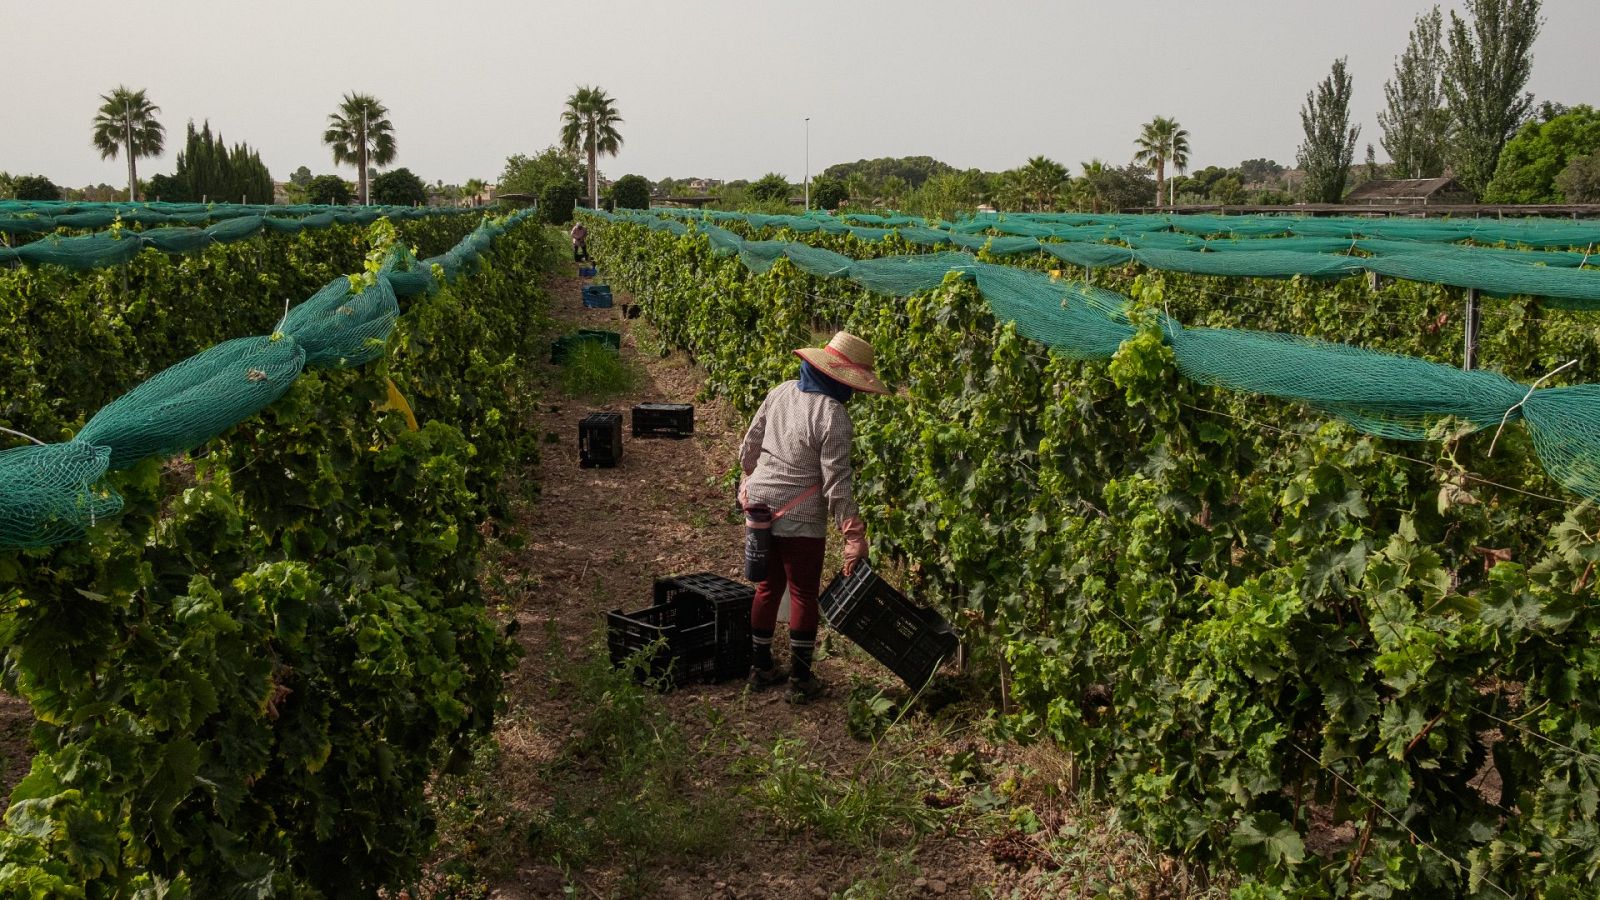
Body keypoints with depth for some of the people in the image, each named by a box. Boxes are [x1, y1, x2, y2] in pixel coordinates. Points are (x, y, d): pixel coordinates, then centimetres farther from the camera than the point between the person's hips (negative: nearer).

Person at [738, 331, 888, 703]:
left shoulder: (781, 392, 2)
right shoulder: (832, 415, -18)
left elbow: (748, 449, 9)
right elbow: (836, 485, -20)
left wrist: (753, 482, 26)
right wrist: (855, 537, -16)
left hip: (760, 506, 6)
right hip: (800, 519, -6)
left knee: (769, 586, 19)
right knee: (804, 595, 8)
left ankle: (761, 667, 30)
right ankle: (800, 680, 16)